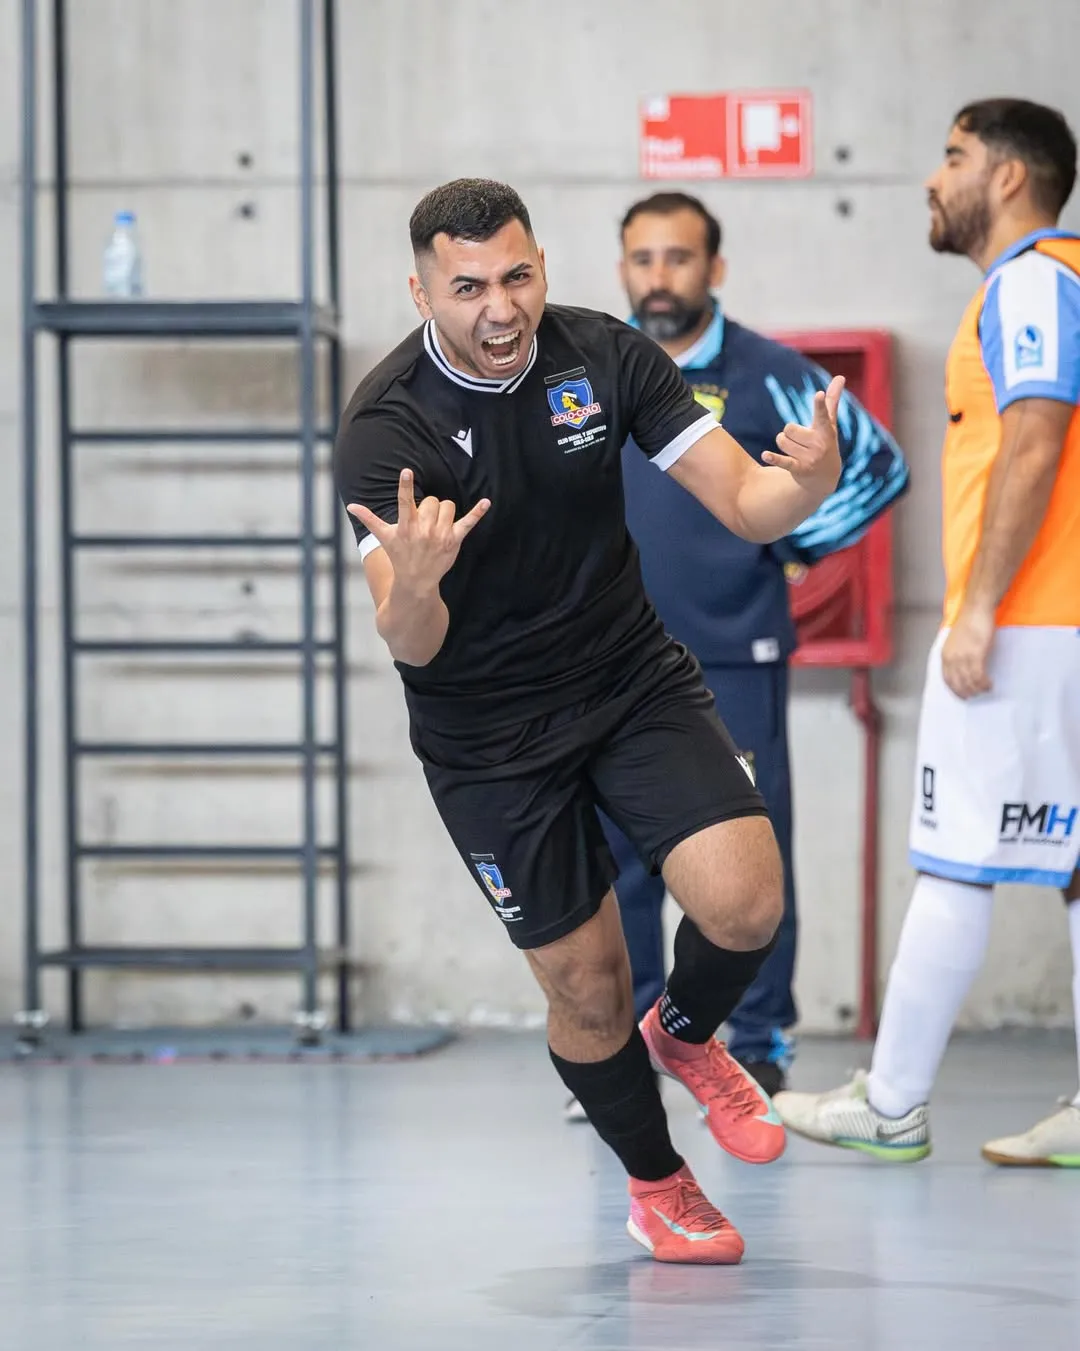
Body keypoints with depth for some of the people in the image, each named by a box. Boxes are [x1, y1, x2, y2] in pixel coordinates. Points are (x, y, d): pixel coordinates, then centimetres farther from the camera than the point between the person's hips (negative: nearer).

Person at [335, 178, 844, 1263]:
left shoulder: (605, 357, -10)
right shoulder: (384, 427, -20)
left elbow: (745, 504, -10)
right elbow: (410, 645, -27)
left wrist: (809, 479, -33)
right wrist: (413, 581, -51)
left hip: (634, 677, 3)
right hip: (486, 735, -3)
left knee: (745, 902, -16)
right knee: (587, 988, 1)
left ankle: (685, 1036, 19)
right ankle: (655, 1183, 30)